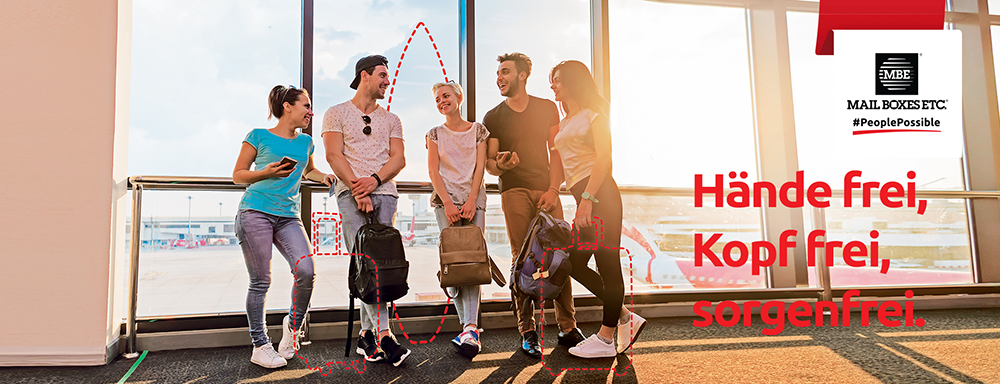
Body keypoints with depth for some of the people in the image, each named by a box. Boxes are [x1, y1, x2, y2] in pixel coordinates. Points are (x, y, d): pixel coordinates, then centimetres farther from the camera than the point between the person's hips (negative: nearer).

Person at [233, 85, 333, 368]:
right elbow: (238, 175, 7)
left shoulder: (305, 142, 16)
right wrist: (267, 172, -10)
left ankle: (293, 325, 12)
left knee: (306, 271, -14)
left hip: (288, 217, 4)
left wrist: (324, 177, 13)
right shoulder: (259, 136, 3)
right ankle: (260, 345, 12)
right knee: (260, 281, -3)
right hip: (255, 213, -4)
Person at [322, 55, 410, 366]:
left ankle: (367, 334, 7)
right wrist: (356, 188, -13)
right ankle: (383, 334, -20)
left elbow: (398, 158, 10)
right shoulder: (337, 113, 13)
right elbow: (334, 155, 0)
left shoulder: (391, 120, 22)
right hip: (350, 193, -3)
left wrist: (374, 180, -9)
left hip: (385, 192, 3)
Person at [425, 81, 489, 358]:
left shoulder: (478, 130, 13)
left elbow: (479, 167, 4)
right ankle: (469, 327, -4)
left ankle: (470, 328, -21)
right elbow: (433, 171, 5)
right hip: (445, 200, 1)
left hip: (474, 199, 0)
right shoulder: (435, 134, 14)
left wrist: (471, 200, -9)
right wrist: (448, 203, -9)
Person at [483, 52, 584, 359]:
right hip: (514, 192, -1)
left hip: (546, 190, 1)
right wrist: (500, 164, -16)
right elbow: (489, 163, 8)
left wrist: (553, 189, -2)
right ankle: (528, 332, 4)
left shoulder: (547, 108, 14)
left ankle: (568, 328, 7)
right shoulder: (493, 117, 12)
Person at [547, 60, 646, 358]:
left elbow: (604, 158, -11)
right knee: (574, 263, 6)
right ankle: (625, 317, 18)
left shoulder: (593, 115, -1)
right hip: (584, 198, 9)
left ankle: (605, 339, 6)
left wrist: (587, 197, -20)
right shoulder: (564, 124, 23)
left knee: (607, 264, -3)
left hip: (599, 194, -9)